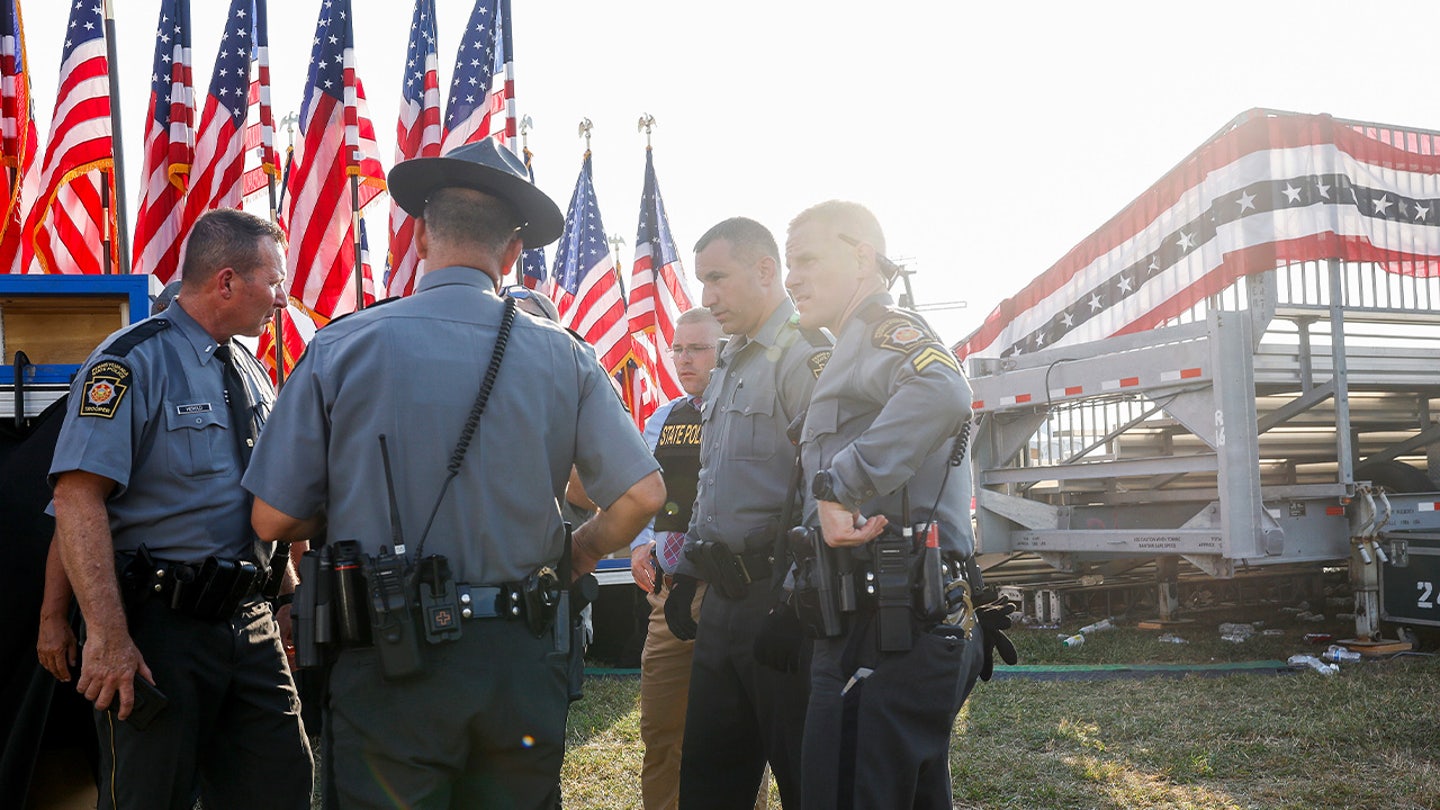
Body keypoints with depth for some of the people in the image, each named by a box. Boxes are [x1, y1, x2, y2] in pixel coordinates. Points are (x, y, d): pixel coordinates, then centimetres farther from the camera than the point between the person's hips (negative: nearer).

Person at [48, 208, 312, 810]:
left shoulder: (251, 372, 14)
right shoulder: (133, 363, -11)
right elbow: (78, 497, -19)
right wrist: (109, 637, -24)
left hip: (251, 622, 7)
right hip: (161, 628, -7)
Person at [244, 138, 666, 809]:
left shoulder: (340, 349, -6)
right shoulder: (560, 357, -3)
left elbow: (275, 518, -3)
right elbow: (642, 495, -4)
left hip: (389, 660, -1)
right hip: (521, 657, 2)